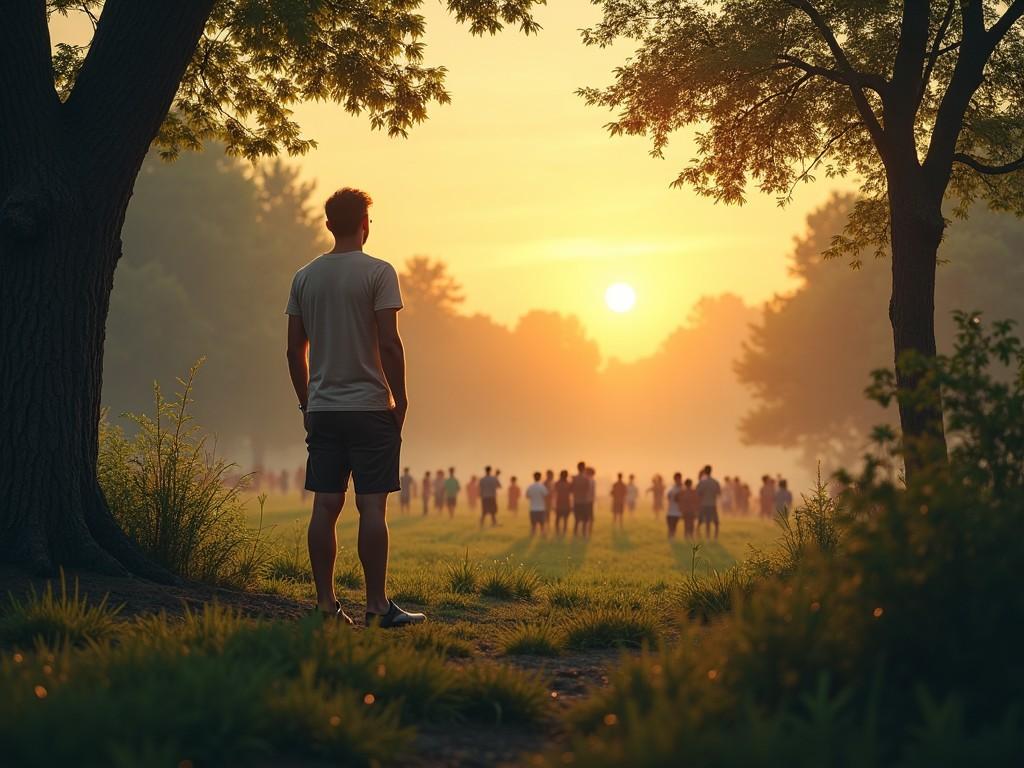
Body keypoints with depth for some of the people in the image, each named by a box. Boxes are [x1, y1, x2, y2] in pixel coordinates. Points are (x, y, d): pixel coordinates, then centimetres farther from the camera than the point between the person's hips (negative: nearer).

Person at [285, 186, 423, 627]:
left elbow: (295, 350, 10)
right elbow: (389, 344, -12)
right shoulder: (378, 273, -6)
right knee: (372, 507, -3)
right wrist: (400, 400, -3)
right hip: (370, 408, -5)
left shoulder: (304, 277, 9)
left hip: (322, 409, 5)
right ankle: (377, 606, -3)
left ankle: (326, 603, 7)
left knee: (325, 507, 5)